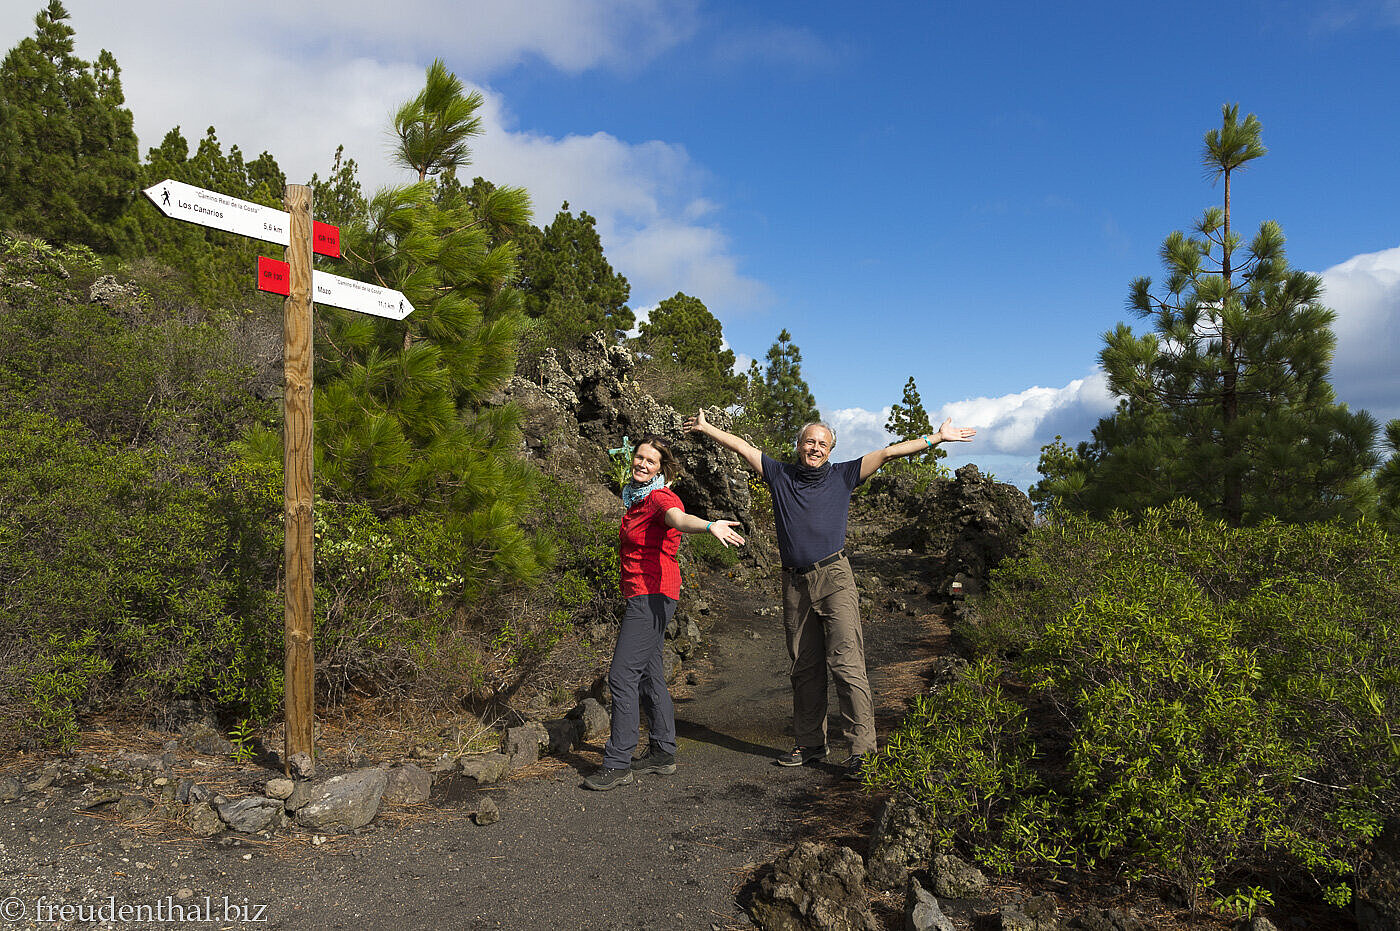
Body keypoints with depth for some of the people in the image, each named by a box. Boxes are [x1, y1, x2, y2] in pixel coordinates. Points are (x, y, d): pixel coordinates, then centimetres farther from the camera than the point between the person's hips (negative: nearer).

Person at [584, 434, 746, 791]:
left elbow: (679, 517, -37)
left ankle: (618, 764, -4)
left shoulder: (660, 498, -14)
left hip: (652, 594, -10)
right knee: (648, 675, 15)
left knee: (622, 675, -10)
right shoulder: (636, 499, 13)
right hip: (640, 594, 10)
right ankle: (663, 754, 25)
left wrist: (708, 526, -56)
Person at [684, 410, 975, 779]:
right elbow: (742, 446, 19)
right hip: (795, 585, 3)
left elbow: (888, 452, 6)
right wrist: (707, 428, 25)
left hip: (834, 579, -3)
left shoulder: (841, 475, 9)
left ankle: (861, 748, -7)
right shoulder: (780, 474, 13)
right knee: (803, 668, 9)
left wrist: (935, 438, 4)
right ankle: (810, 744, 20)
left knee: (846, 662, -10)